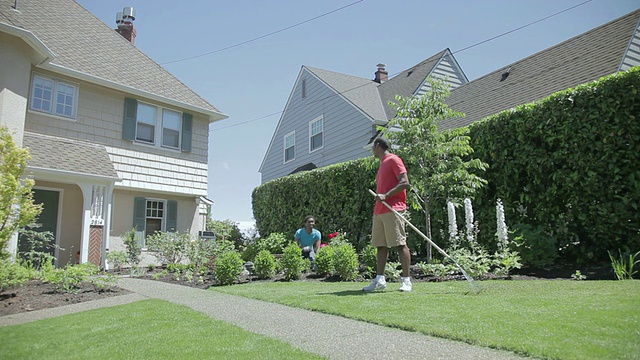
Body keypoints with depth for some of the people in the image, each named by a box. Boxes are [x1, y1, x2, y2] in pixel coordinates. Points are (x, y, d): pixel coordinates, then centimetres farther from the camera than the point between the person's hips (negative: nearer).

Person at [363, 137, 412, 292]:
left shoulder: (394, 160, -4)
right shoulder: (383, 163, 23)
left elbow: (405, 183, -14)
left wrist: (386, 195, -20)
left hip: (393, 210, -9)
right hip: (379, 211, 9)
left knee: (400, 244, -6)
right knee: (381, 246, 7)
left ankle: (406, 281, -2)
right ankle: (380, 280, 10)